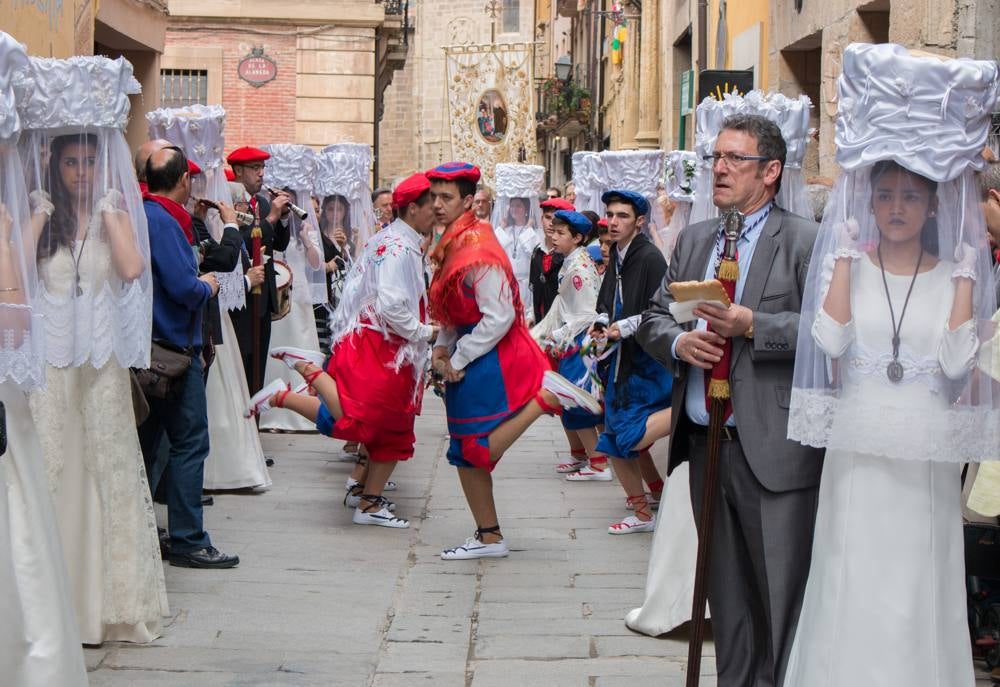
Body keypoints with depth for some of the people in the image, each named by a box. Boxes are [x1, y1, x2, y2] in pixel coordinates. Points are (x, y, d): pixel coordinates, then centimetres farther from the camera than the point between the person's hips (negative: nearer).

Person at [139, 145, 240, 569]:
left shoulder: (144, 214, 11)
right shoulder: (163, 221, -17)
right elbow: (183, 287, -23)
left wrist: (197, 284, 11)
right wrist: (208, 286, -4)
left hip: (151, 348, 10)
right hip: (174, 347, -10)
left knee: (148, 440, 15)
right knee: (189, 443, -4)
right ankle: (187, 541, 0)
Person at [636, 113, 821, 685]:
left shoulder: (805, 241, -6)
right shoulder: (694, 239, 16)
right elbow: (654, 316, 17)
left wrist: (752, 326, -22)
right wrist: (678, 341, -4)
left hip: (771, 450, -6)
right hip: (705, 442, 6)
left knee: (782, 595, -3)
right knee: (727, 597, 16)